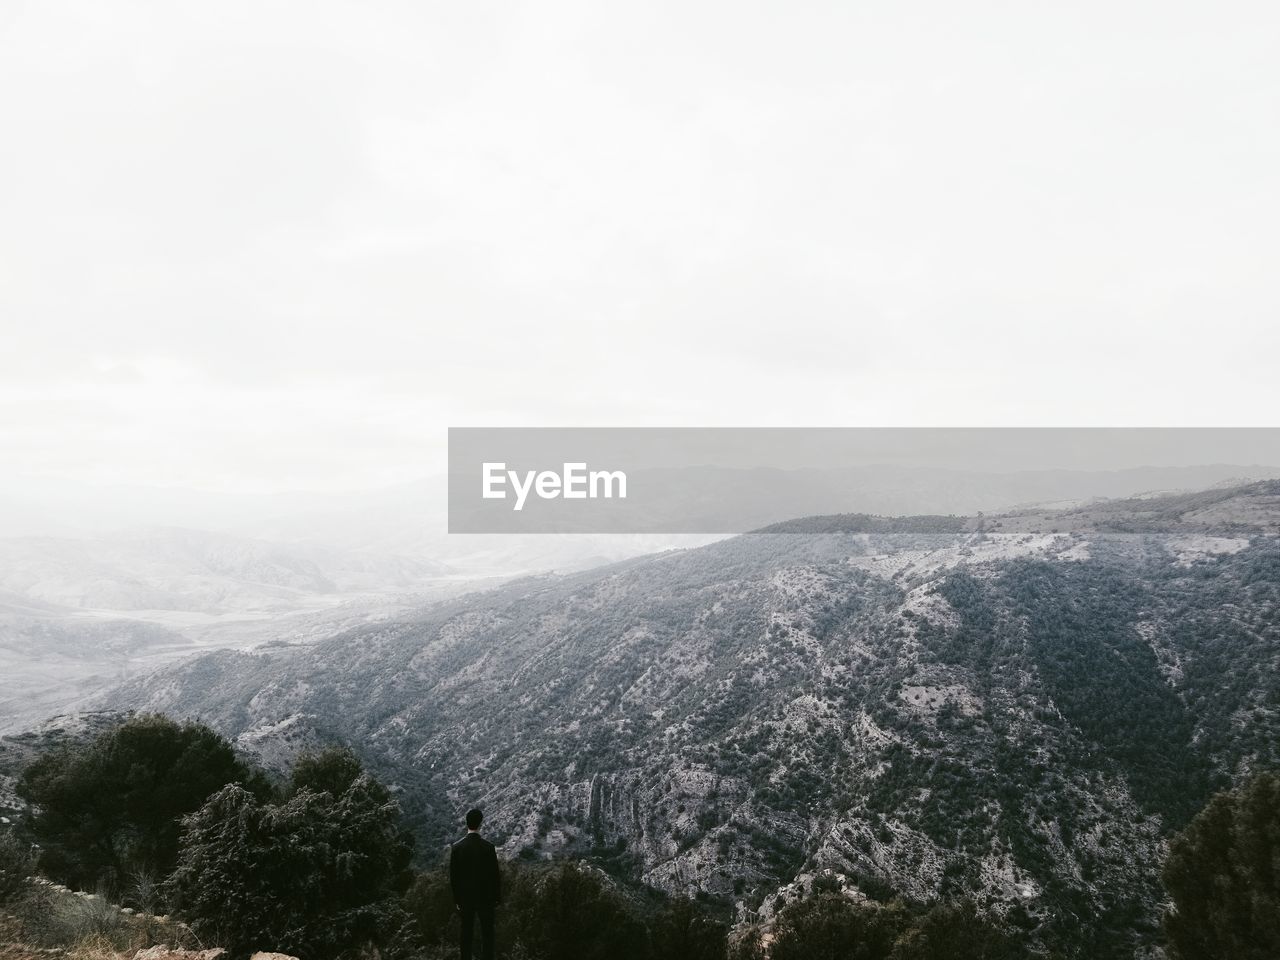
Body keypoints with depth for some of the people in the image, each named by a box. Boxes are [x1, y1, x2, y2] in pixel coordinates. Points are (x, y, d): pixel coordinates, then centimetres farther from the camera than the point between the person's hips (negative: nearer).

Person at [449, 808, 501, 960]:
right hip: (485, 897, -2)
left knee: (466, 934, 12)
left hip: (465, 898, 2)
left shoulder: (456, 847, -7)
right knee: (487, 935, 6)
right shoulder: (488, 847, -14)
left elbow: (453, 876, -2)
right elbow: (495, 874, -9)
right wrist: (497, 897, 4)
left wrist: (456, 899, 8)